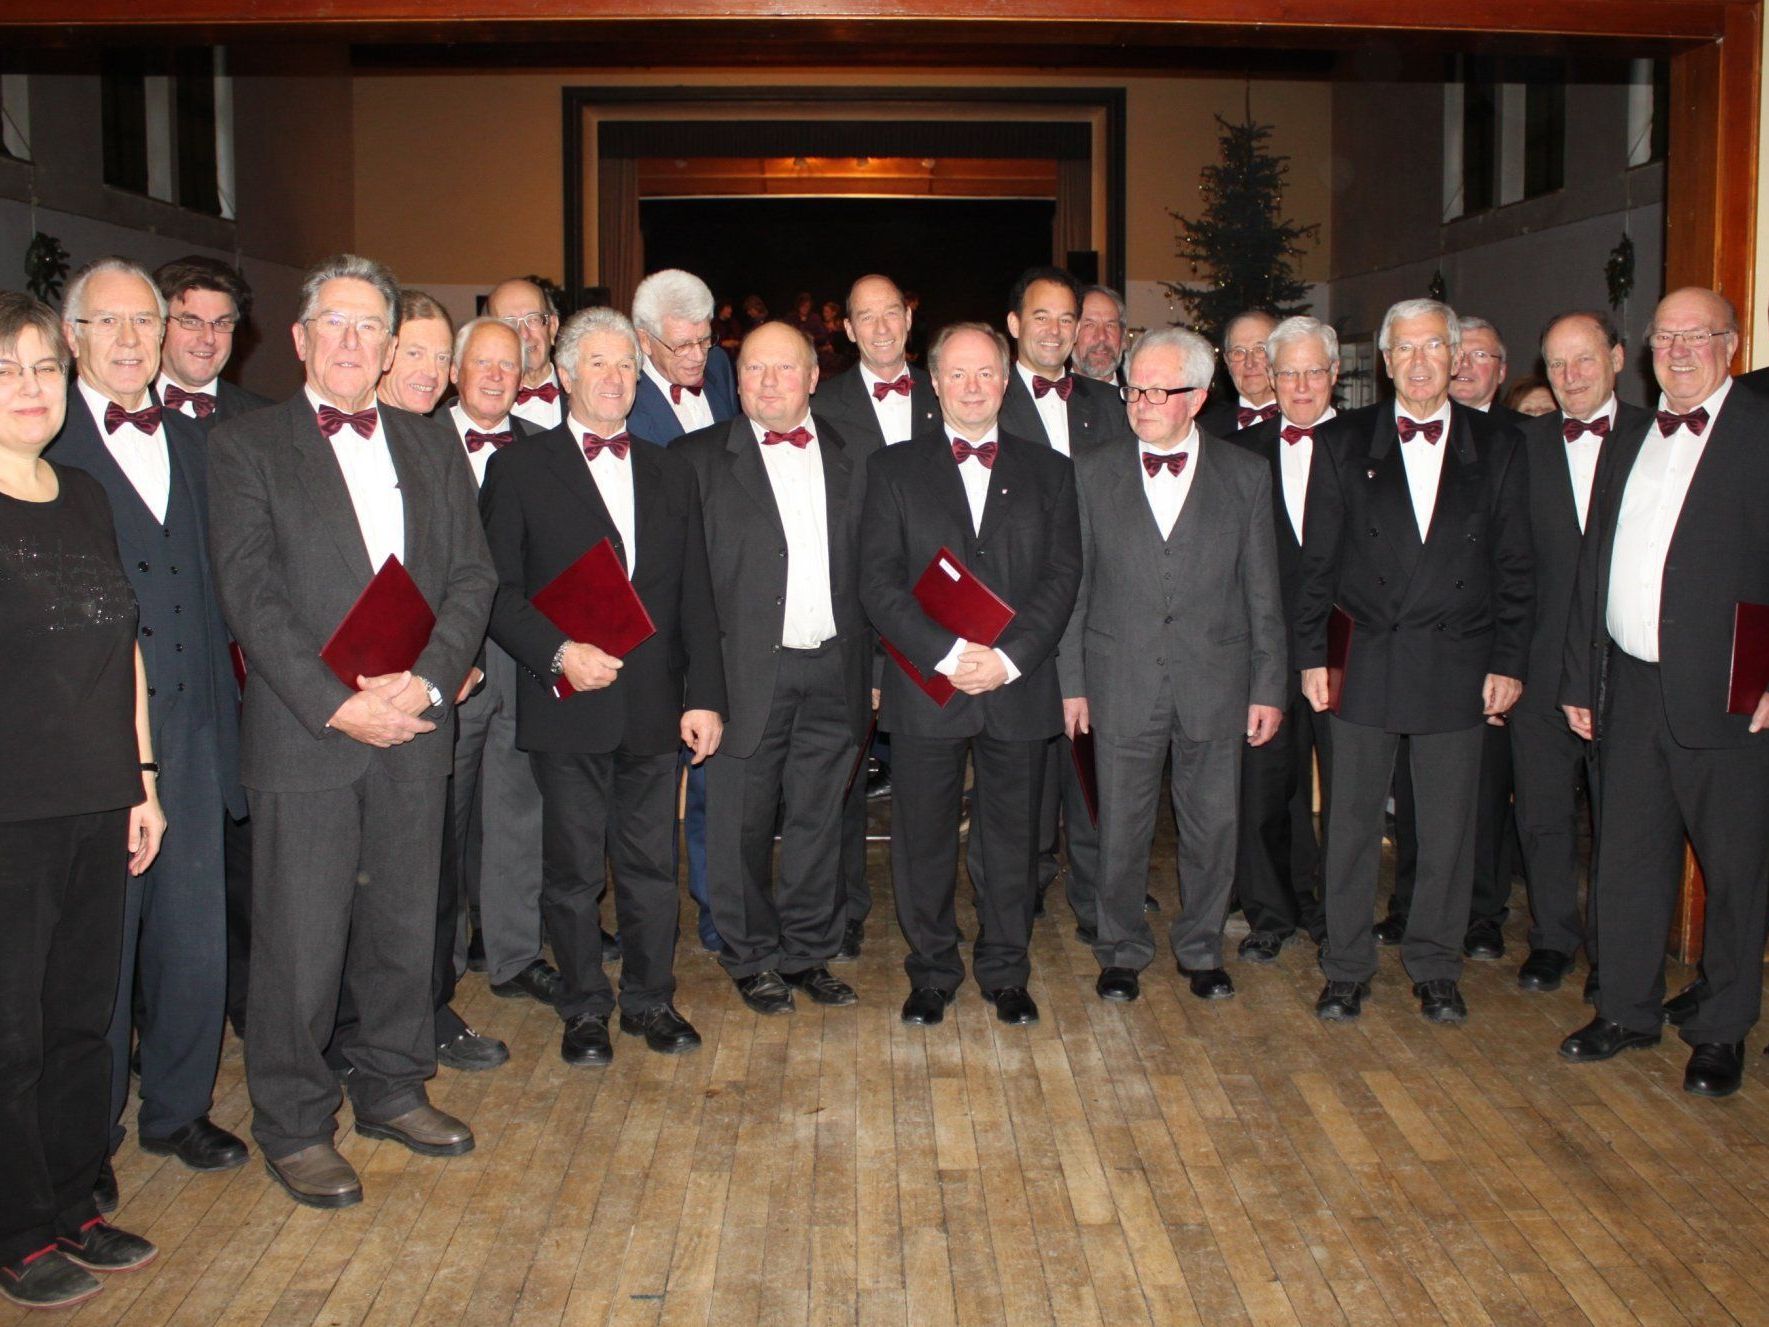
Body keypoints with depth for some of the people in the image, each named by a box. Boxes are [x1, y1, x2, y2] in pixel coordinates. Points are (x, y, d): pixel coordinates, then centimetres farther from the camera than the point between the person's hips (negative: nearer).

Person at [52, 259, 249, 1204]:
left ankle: (178, 1108, 31)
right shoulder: (44, 447, -6)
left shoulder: (188, 441, 13)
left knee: (196, 936, 13)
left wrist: (222, 716, 10)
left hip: (188, 733, 5)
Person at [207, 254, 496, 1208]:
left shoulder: (432, 449, 13)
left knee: (405, 926, 13)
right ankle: (293, 1126, 18)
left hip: (415, 729, 4)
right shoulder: (244, 448, 0)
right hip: (303, 735, -4)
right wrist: (336, 703, -17)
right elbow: (250, 594, -9)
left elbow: (472, 577, 6)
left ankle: (392, 1089, 31)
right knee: (299, 945, 2)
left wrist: (426, 679, -10)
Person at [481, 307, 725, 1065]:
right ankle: (584, 1008, 22)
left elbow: (694, 595, 10)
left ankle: (651, 998, 25)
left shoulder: (670, 473, 13)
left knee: (652, 864, 9)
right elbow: (498, 591, -3)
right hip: (567, 707, -3)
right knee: (573, 870, 7)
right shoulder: (519, 469, 2)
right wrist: (558, 653, -17)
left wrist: (703, 695, 3)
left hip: (654, 704, 3)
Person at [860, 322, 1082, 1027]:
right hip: (925, 690, -1)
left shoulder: (1048, 470, 10)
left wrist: (1009, 657, -12)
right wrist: (946, 653, -14)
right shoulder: (893, 469, 6)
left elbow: (1062, 574, 1)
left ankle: (1006, 971, 24)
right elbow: (879, 580, -3)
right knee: (923, 839, 6)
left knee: (1012, 838, 9)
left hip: (1019, 688, 1)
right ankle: (932, 972, 22)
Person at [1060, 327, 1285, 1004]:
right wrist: (1071, 681, -1)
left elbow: (1263, 593, 4)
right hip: (1121, 685, 0)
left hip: (1215, 685, 1)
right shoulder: (1092, 471, 2)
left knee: (1213, 826, 10)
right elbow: (1073, 584, 3)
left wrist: (1268, 686, 1)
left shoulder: (1246, 474, 3)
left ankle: (1201, 949, 28)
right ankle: (1122, 950, 25)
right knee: (1121, 828, 8)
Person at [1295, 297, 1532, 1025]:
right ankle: (1346, 967, 19)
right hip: (1364, 664, 0)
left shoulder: (1498, 447, 5)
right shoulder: (1342, 442, 4)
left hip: (1458, 666, 1)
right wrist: (1312, 654, -2)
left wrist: (1509, 662, 0)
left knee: (1449, 827, 8)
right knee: (1352, 822, 6)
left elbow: (1514, 567, 5)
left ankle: (1435, 967, 23)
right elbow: (1317, 559, 3)